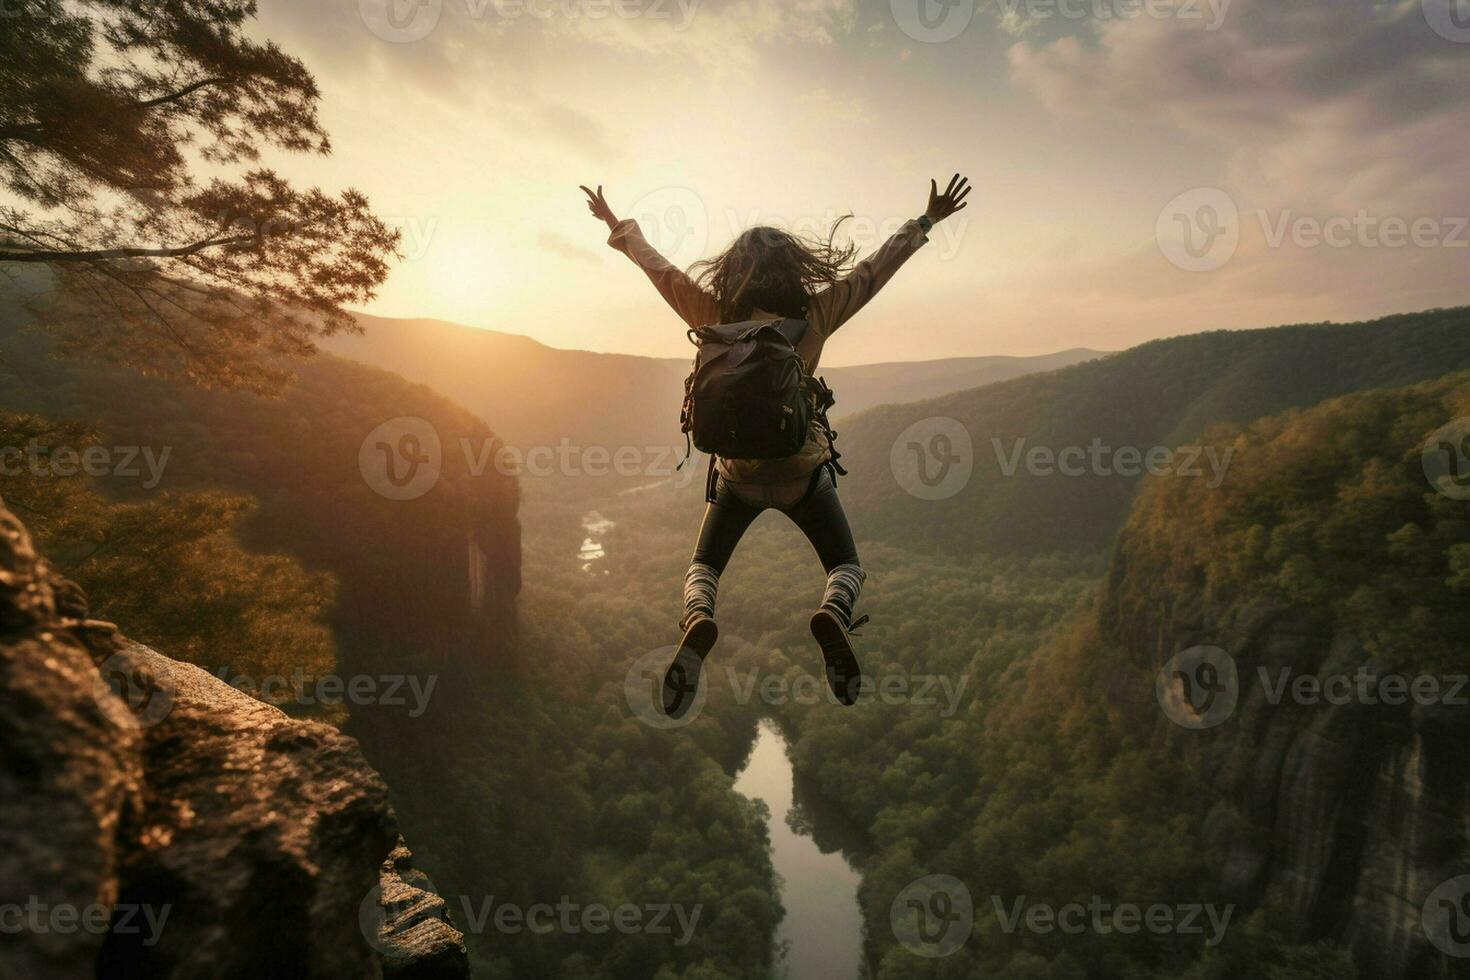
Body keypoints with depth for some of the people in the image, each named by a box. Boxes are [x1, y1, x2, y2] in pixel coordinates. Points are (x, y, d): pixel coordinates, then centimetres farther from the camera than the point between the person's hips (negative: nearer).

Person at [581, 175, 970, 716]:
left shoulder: (715, 318, -7)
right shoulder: (814, 316, -9)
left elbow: (658, 266, 6)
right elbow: (875, 268, 1)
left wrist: (620, 226, 24)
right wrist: (926, 221, 15)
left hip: (738, 472, 1)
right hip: (803, 472, 0)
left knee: (703, 567, 19)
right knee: (846, 566, 18)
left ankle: (697, 621, -19)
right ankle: (833, 613, -20)